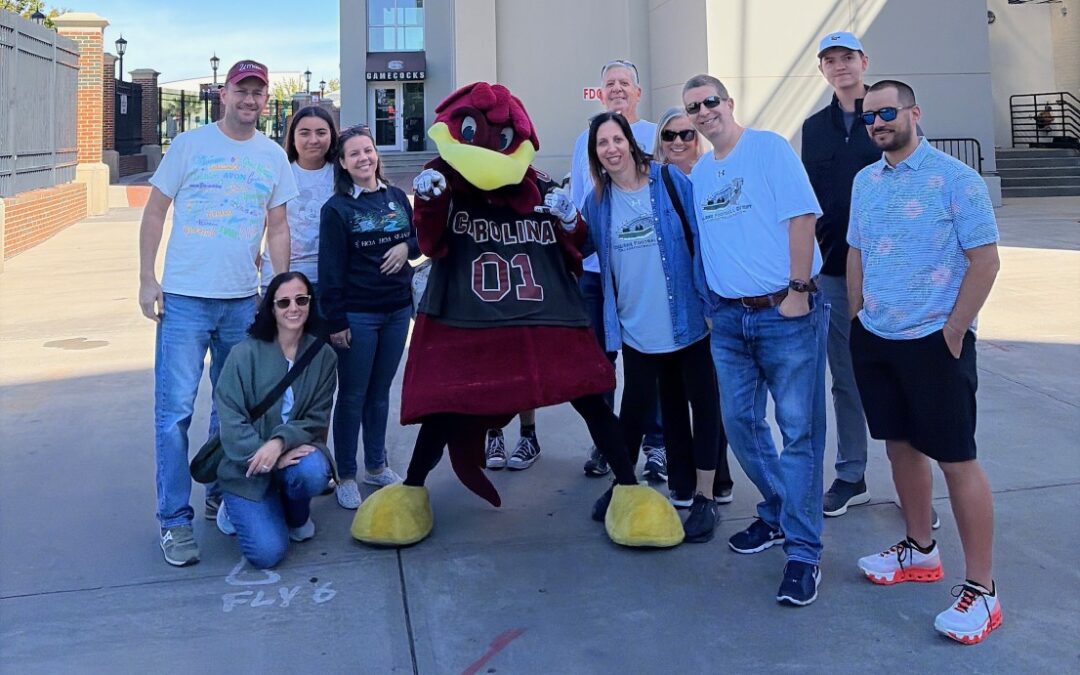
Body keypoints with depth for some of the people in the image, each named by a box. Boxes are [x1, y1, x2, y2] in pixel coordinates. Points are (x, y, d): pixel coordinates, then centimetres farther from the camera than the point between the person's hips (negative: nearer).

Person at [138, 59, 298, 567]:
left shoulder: (274, 157, 8)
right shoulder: (189, 144, 0)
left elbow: (278, 228, 11)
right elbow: (154, 212, 2)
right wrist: (147, 279, -5)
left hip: (243, 300, 3)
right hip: (184, 299, -3)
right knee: (175, 411, -4)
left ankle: (220, 494, 30)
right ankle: (174, 520, 6)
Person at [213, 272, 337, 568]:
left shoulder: (323, 355, -4)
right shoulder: (245, 353, -12)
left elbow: (317, 419, -6)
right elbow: (231, 421, -14)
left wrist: (280, 442, -25)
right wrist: (267, 456, -26)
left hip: (296, 449, 2)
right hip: (247, 465, -2)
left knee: (313, 472, -35)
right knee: (267, 552, -17)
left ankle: (297, 516, 4)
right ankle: (235, 507, 19)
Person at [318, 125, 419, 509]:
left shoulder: (397, 197, 8)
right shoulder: (337, 208, -5)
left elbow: (420, 239, 17)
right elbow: (331, 267, -8)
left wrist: (407, 247, -7)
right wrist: (335, 321, -13)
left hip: (397, 310, 4)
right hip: (357, 315, -4)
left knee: (380, 392, 14)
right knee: (352, 396, 3)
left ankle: (376, 466, 28)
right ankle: (345, 477, 15)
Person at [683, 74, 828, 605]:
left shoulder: (769, 147, -4)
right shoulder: (699, 173, 14)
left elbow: (801, 216, -11)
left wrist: (798, 291, -16)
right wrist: (707, 303, 14)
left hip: (786, 313, -6)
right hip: (728, 317, 7)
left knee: (799, 428, -2)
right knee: (740, 421, 12)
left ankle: (802, 551, 6)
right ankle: (777, 515, 32)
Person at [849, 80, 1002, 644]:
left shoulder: (954, 178, -10)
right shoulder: (865, 181, 9)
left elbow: (985, 260, -11)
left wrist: (952, 332, -12)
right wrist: (858, 322, 12)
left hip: (934, 342, -6)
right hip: (874, 339, 6)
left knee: (956, 460, -1)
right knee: (900, 445, 16)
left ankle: (981, 589, 10)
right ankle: (920, 551, 33)